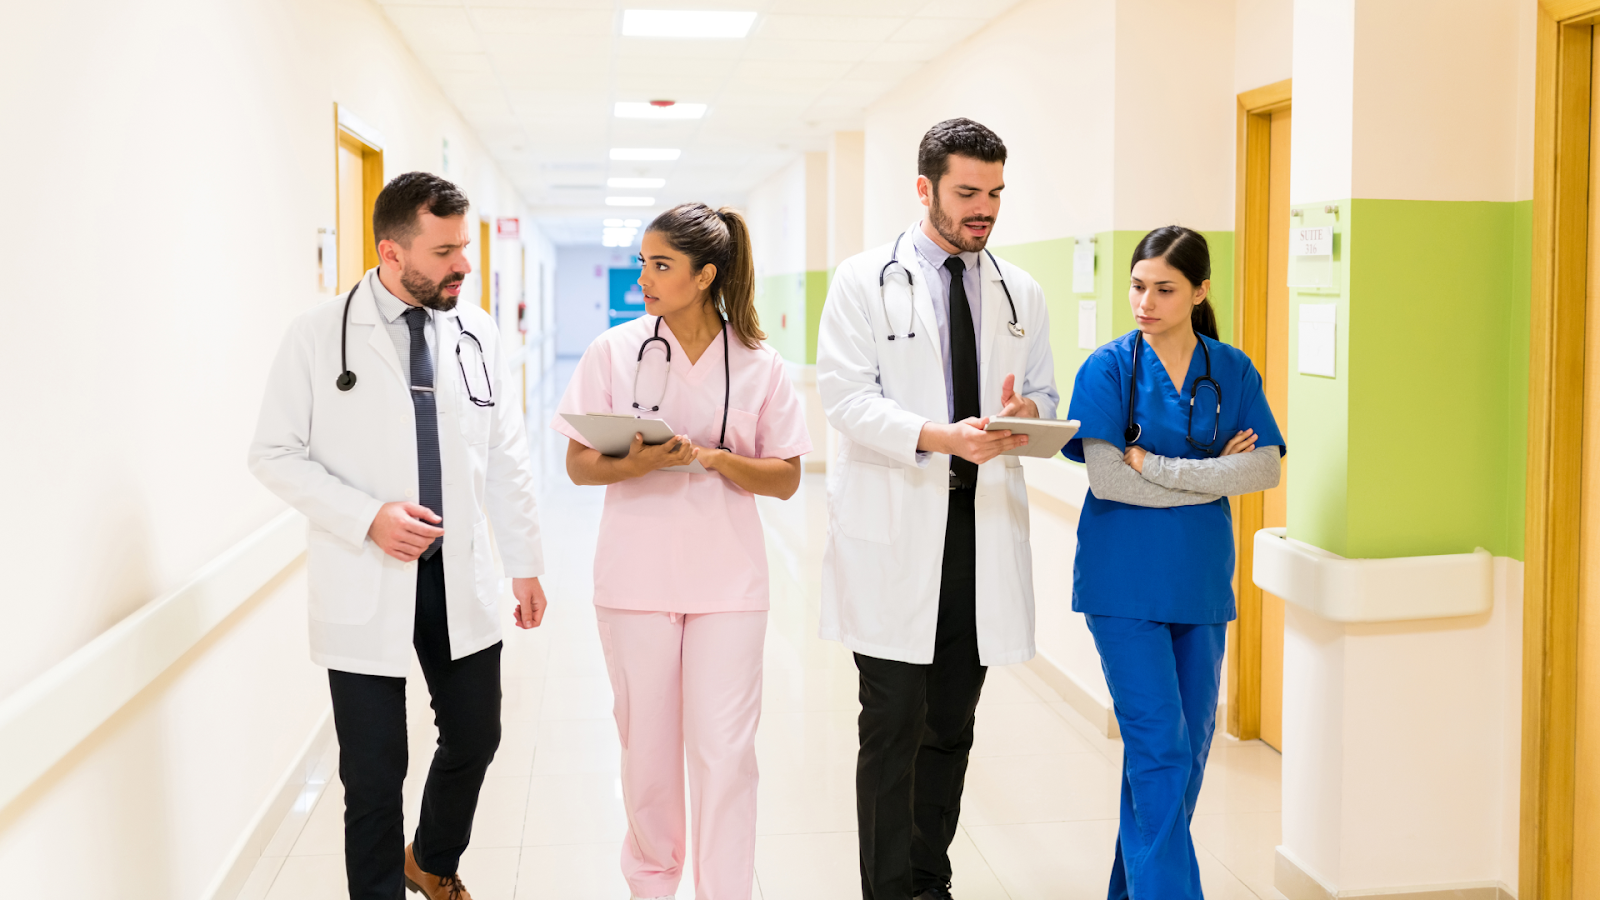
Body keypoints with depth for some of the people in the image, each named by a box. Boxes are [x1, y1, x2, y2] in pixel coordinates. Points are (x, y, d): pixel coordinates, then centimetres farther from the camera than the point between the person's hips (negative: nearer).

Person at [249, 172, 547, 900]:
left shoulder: (477, 333, 3)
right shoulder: (319, 336, -7)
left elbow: (506, 457, 8)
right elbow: (274, 454, -5)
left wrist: (526, 564, 7)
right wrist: (367, 517, -18)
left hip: (459, 576, 4)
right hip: (365, 587, -4)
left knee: (476, 737, 15)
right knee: (374, 772, 5)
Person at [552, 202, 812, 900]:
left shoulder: (758, 365, -1)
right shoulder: (614, 351, 0)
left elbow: (785, 478, 1)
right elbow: (579, 465, 1)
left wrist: (713, 458, -17)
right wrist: (636, 463, -20)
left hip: (728, 581, -1)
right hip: (636, 577, 1)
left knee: (724, 752, -2)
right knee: (647, 747, 11)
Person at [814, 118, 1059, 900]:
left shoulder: (1021, 294, 13)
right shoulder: (865, 281, 0)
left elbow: (1047, 395, 18)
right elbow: (846, 395, -9)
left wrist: (1027, 411, -8)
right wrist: (940, 436, -24)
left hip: (984, 527, 5)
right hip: (894, 531, -4)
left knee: (952, 726, 12)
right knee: (894, 727, -4)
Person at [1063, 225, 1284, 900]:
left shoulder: (1232, 372, 5)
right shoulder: (1108, 368, -4)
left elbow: (1266, 468, -7)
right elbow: (1105, 478, -13)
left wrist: (1156, 466, -14)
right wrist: (1214, 477, -10)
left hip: (1200, 582, 4)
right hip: (1125, 583, -4)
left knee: (1191, 745, 9)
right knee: (1159, 749, -7)